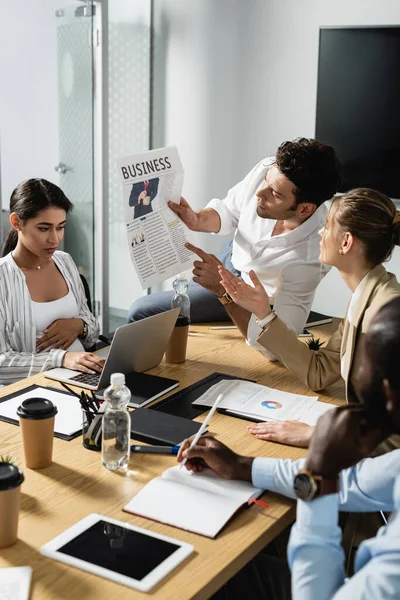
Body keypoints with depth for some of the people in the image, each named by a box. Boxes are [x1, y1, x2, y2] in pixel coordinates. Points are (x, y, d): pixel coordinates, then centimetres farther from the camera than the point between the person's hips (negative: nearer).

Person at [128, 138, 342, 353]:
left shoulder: (306, 259, -42)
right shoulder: (270, 170, -28)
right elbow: (229, 212, -7)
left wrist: (224, 290, -48)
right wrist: (197, 220, -27)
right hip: (234, 254, 5)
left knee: (141, 314, -2)